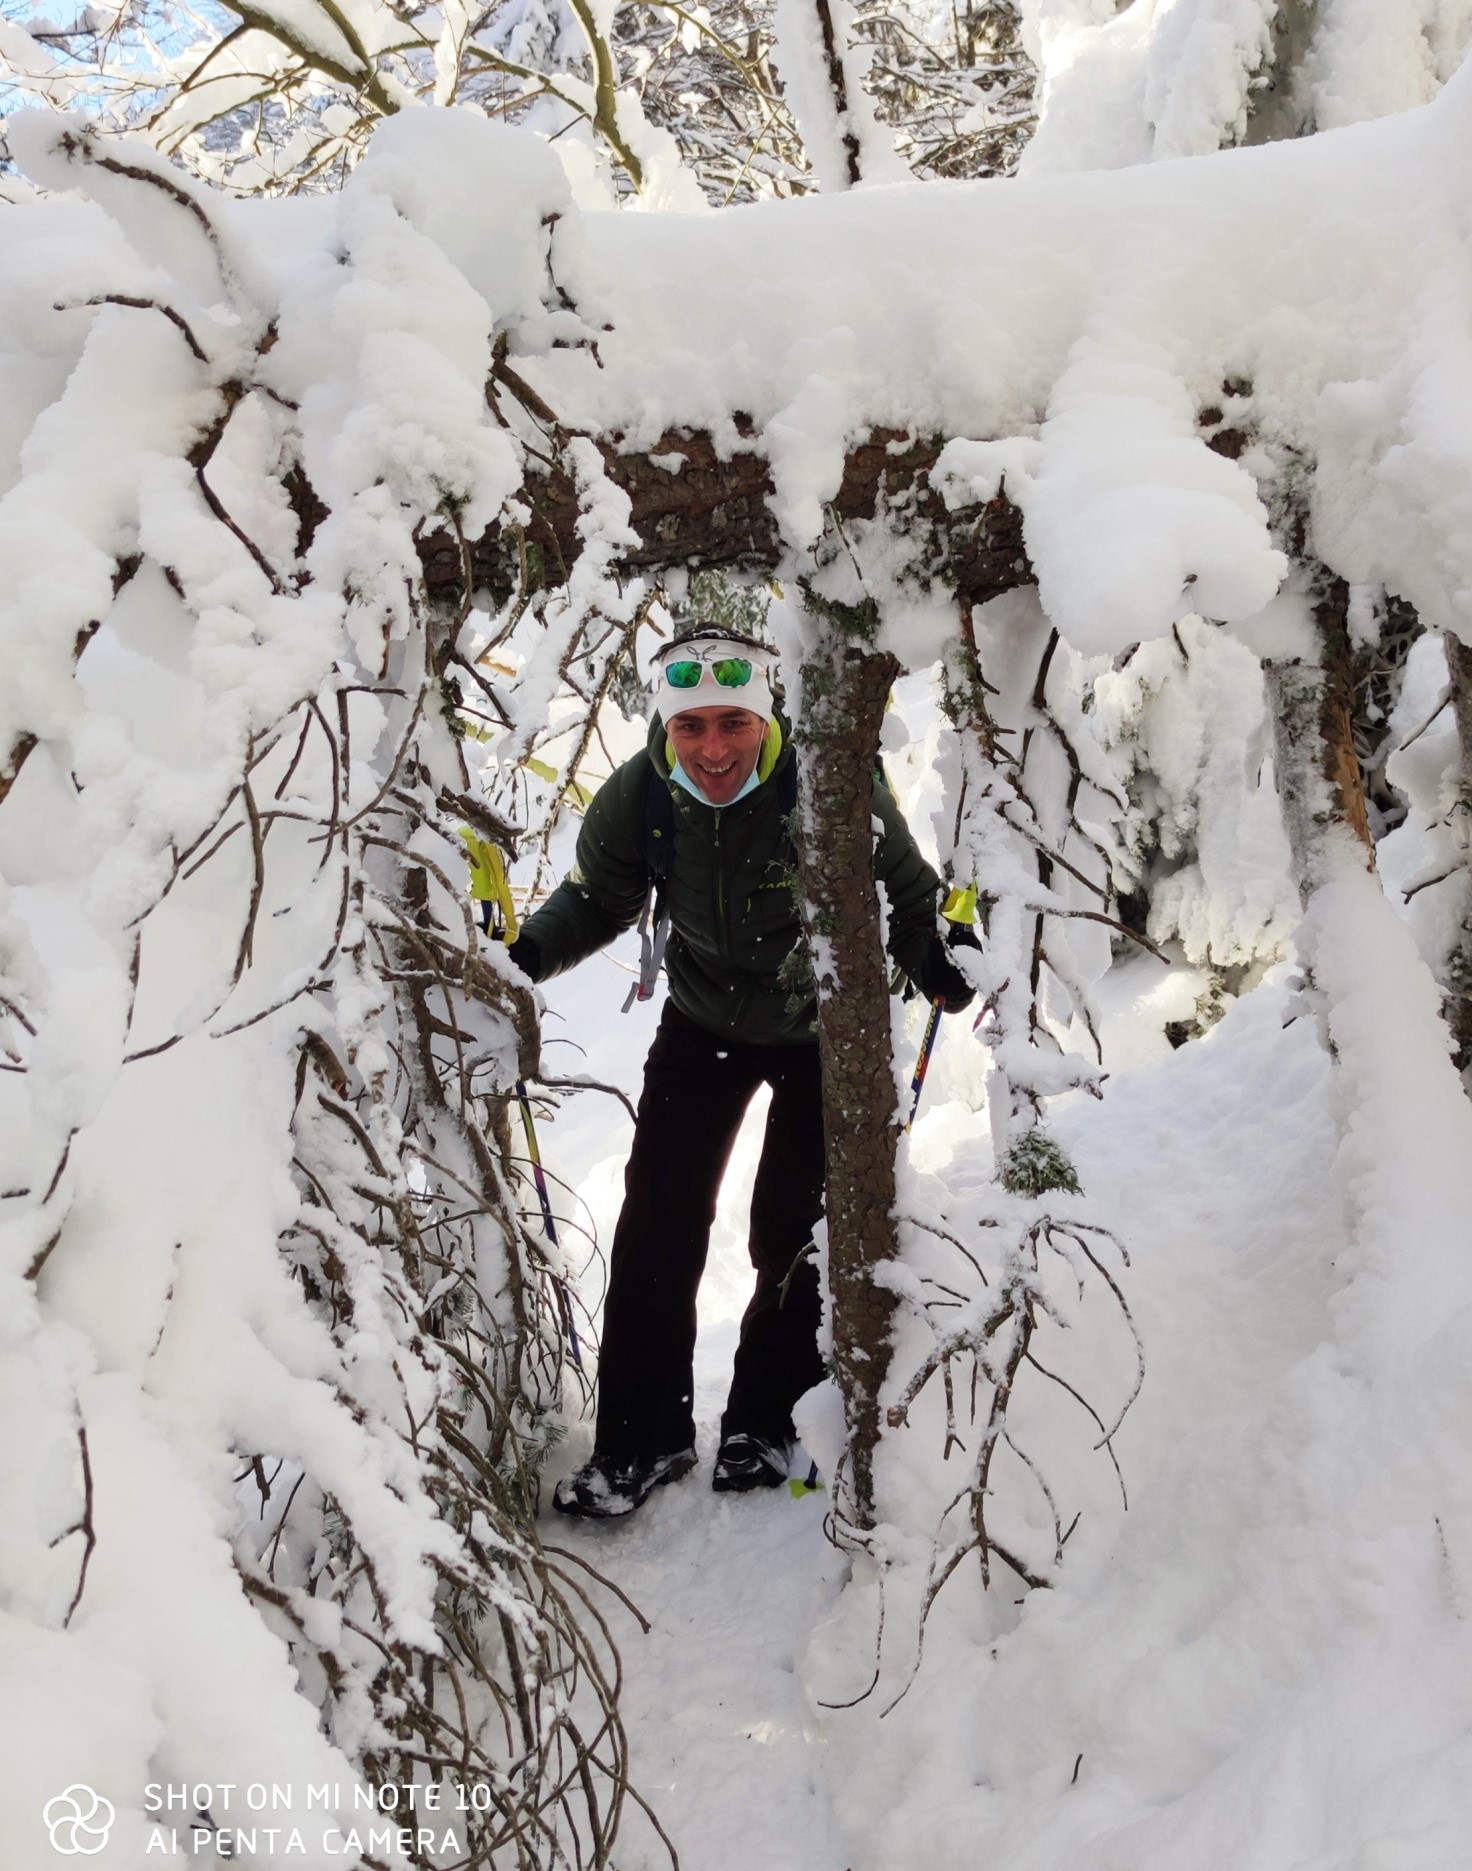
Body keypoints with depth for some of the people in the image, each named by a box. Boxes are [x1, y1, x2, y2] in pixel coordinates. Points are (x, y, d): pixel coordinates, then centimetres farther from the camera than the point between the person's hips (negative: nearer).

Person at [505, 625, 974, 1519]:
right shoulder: (636, 796, -20)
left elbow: (908, 893, -16)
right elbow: (597, 899, -2)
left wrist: (940, 961, -36)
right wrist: (525, 954, -17)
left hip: (827, 1028, -2)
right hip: (703, 1021, 3)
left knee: (796, 1231, 2)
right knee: (659, 1219, -2)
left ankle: (768, 1422, 25)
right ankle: (642, 1436, 14)